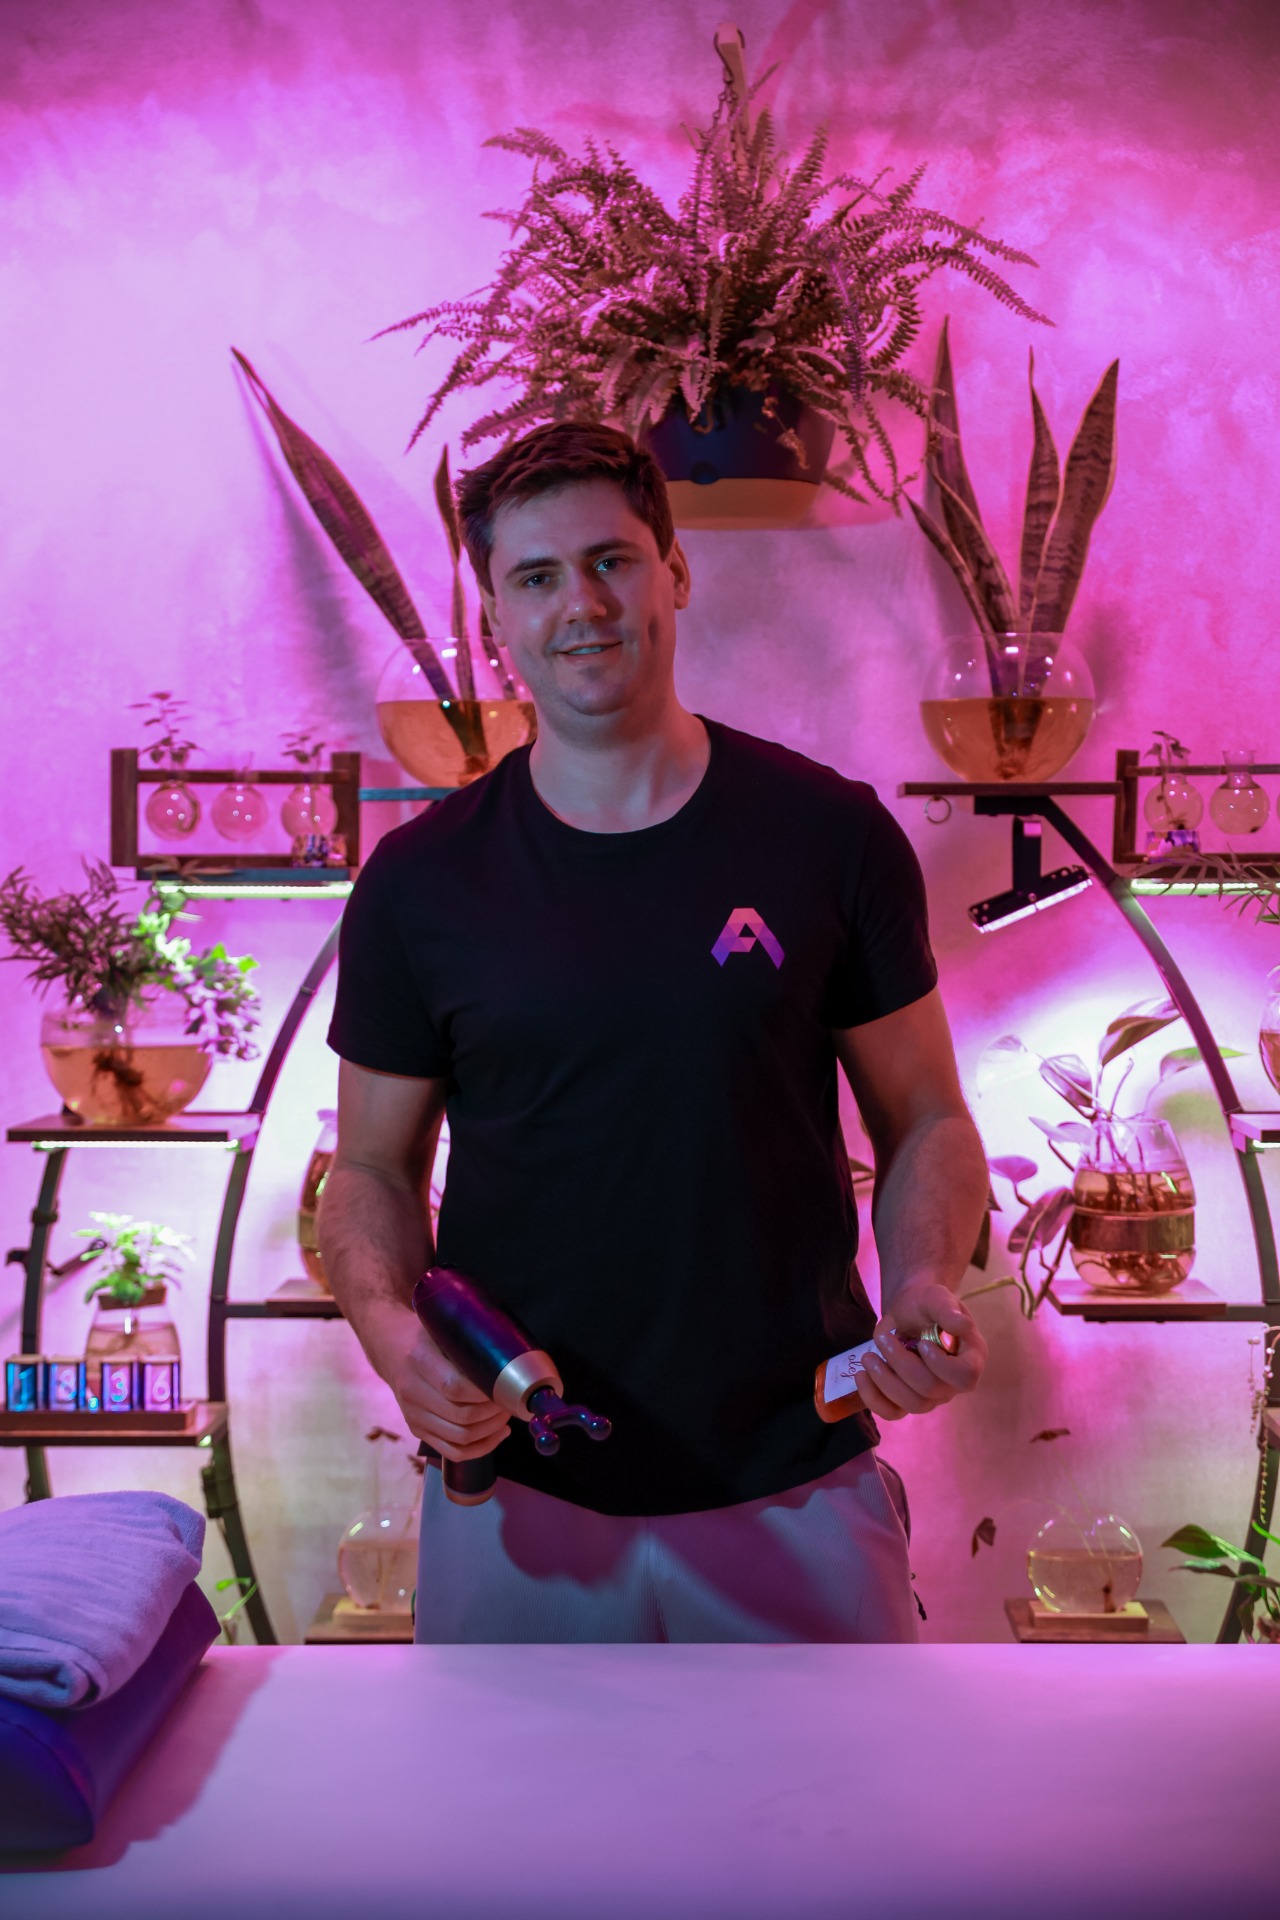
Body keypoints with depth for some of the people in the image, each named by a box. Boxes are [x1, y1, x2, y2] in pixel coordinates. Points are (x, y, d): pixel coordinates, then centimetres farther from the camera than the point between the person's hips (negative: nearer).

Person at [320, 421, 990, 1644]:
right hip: (515, 1496, 1)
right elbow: (372, 1169, 5)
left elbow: (925, 1121, 3)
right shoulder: (419, 885, -1)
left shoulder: (831, 836, -3)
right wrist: (392, 1333, -14)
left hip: (796, 1492, 0)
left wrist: (923, 1287, -16)